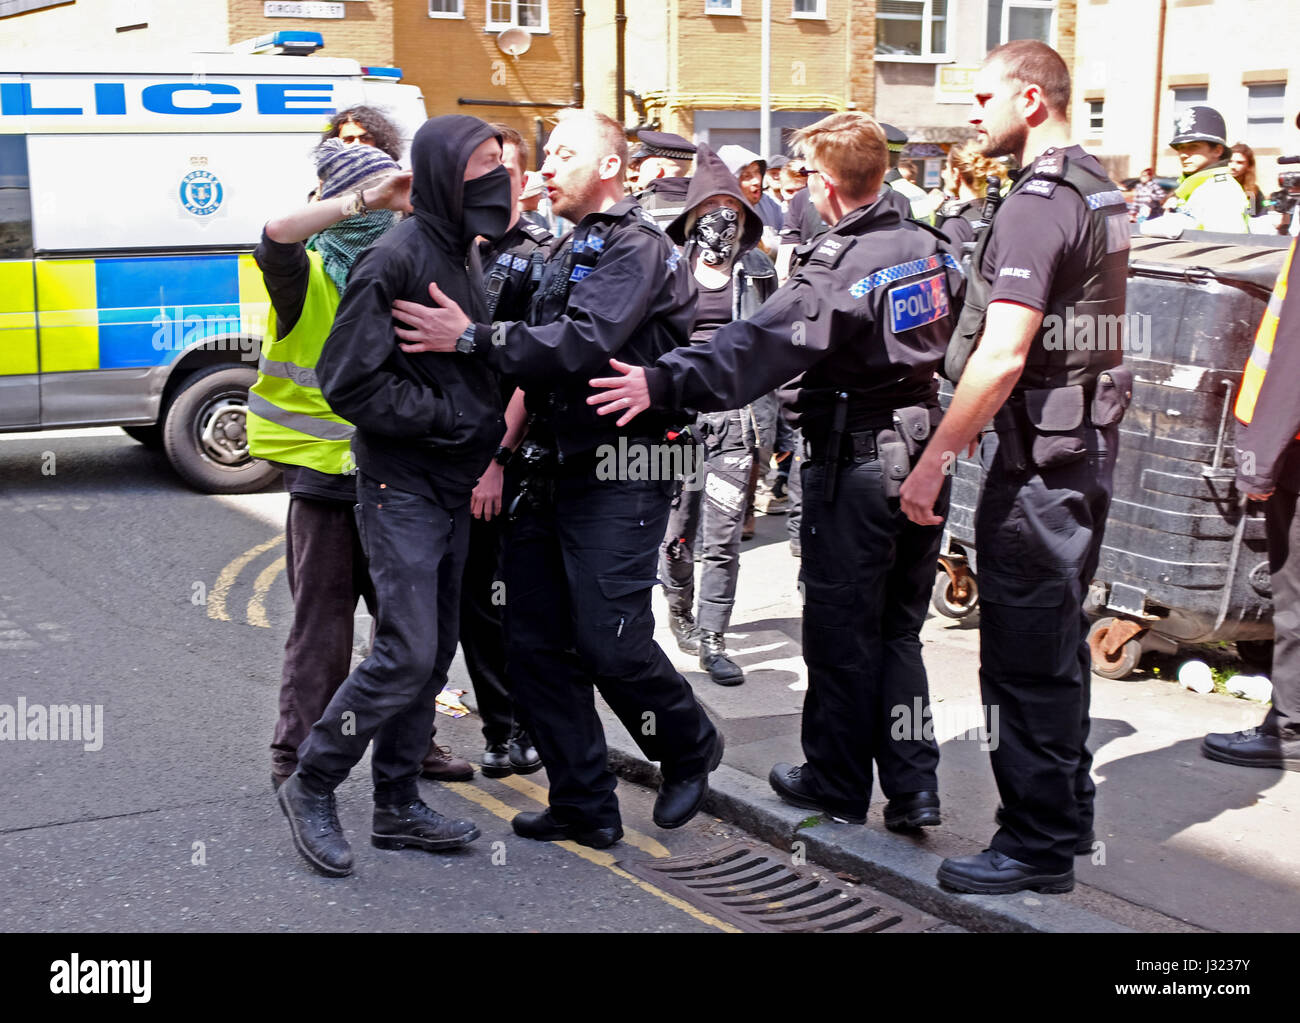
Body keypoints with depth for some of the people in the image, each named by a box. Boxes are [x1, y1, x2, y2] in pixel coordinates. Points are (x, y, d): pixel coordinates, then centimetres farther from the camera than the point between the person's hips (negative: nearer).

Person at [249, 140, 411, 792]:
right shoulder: (310, 274, -8)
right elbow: (276, 237, -31)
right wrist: (367, 200, -34)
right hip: (323, 469, -6)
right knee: (323, 624, 0)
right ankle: (297, 766, 12)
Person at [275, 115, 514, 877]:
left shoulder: (466, 256, 13)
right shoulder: (397, 259, -15)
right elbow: (350, 380, -19)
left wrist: (486, 428, 8)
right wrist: (453, 418, -17)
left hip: (453, 487, 9)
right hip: (401, 487, -9)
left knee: (434, 652, 11)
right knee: (407, 653, -11)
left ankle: (399, 806, 21)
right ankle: (312, 785, 7)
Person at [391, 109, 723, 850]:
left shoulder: (635, 247, -8)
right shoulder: (572, 249, 21)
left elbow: (586, 343, -23)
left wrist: (474, 338, -21)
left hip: (618, 480, -9)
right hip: (557, 472, 9)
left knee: (611, 642, -8)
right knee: (537, 641, 5)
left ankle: (691, 748, 20)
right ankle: (584, 803, 14)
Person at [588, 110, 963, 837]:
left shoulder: (838, 270, -18)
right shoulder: (930, 248, 5)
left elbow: (758, 347, -31)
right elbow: (950, 325, 22)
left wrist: (664, 382, -36)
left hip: (856, 463, -7)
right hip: (923, 450, 7)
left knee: (841, 629, 7)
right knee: (900, 628, 15)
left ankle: (838, 783, 19)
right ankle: (913, 788, 14)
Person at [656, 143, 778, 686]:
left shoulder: (758, 271, 10)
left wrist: (781, 412, 10)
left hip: (735, 411, 1)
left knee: (723, 535, -5)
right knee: (676, 524, 6)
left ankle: (711, 640, 2)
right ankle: (679, 608, 33)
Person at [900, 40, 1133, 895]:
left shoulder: (1037, 204, -18)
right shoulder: (1100, 193, 13)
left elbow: (1003, 356, -25)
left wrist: (936, 458, -20)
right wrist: (976, 422, 23)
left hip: (1040, 455, -10)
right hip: (1086, 441, 10)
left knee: (1024, 655, -3)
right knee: (1059, 639, 18)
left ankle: (1037, 847, 5)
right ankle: (1069, 815, 30)